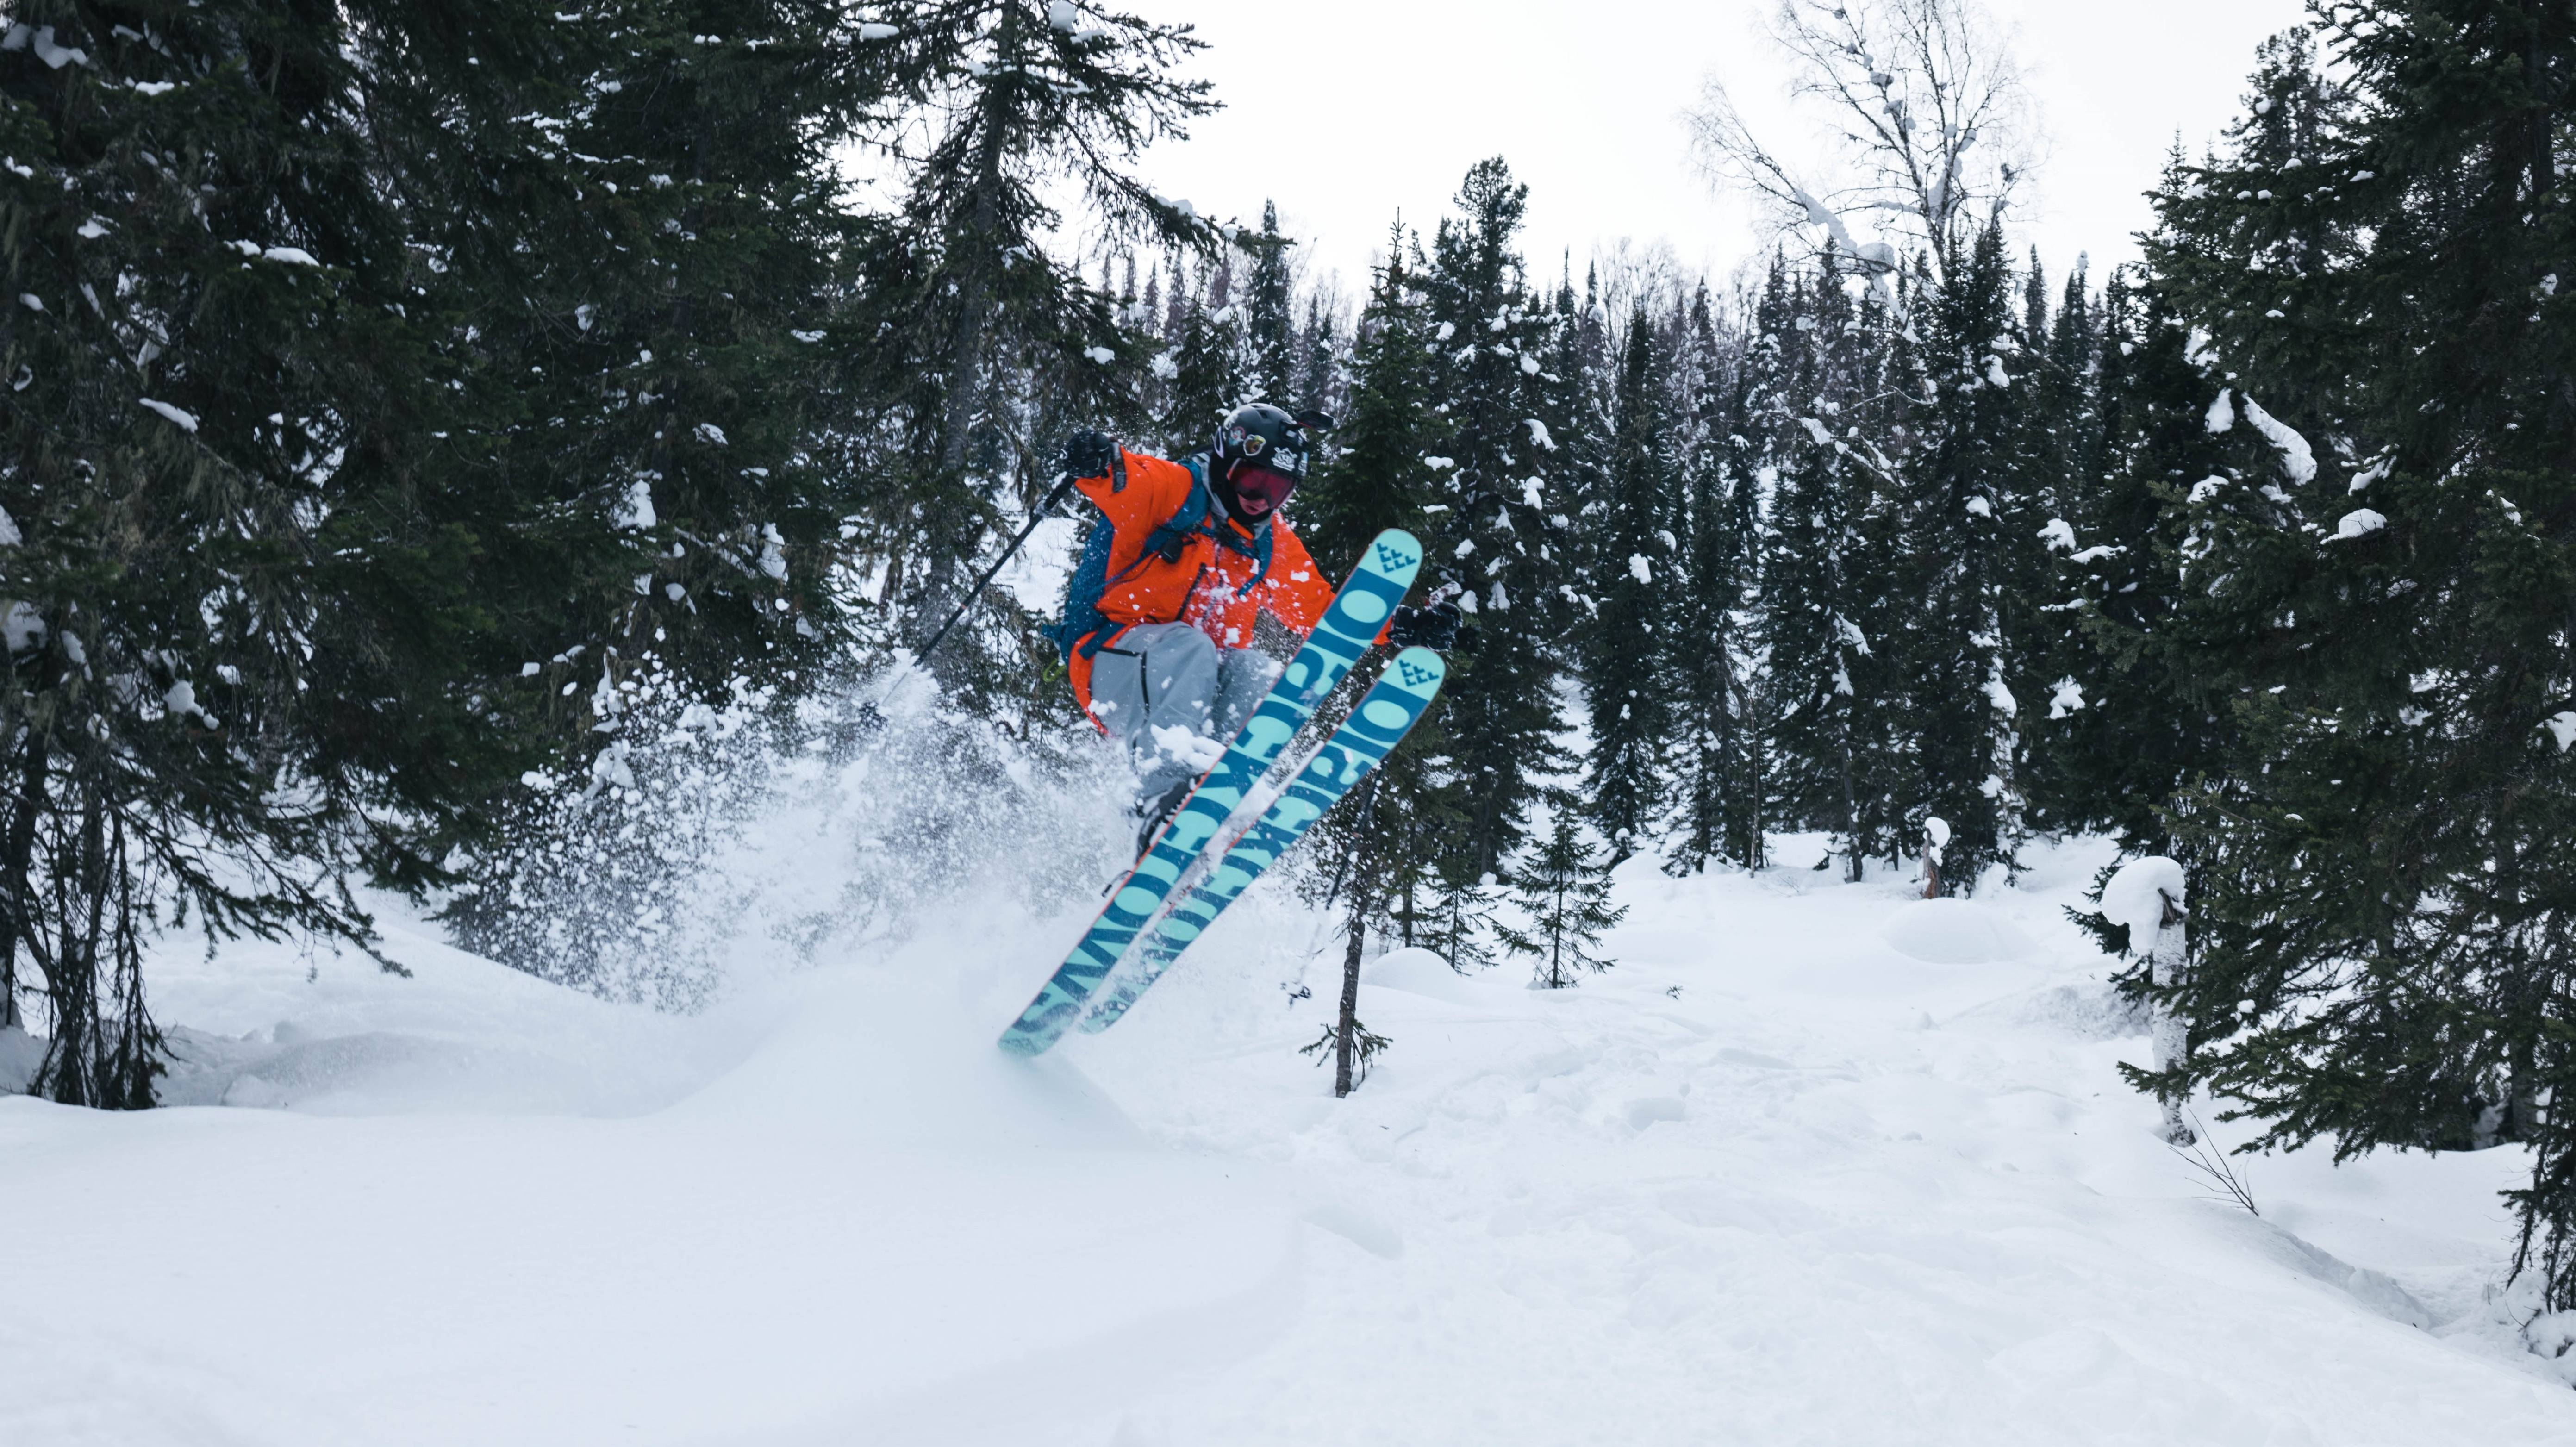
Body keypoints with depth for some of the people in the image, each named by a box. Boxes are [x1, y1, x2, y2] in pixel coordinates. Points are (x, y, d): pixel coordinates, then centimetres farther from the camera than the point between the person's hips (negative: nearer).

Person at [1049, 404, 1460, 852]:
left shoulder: (1273, 546, 17)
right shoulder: (1175, 491, -3)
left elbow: (1322, 609, 21)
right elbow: (1125, 486, -25)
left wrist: (1403, 627, 8)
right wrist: (1098, 465, -49)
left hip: (1200, 683, 5)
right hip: (1111, 665, -5)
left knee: (1259, 672, -24)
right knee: (1187, 644, -35)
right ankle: (1165, 792, -49)